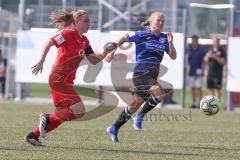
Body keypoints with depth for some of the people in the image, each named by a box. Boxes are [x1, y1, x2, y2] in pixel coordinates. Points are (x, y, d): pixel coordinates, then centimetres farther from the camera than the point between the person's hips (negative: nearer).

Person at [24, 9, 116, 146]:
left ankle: (33, 136, 18)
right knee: (79, 111, -14)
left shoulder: (83, 40, 14)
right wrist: (41, 62, -27)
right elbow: (49, 43, -19)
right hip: (59, 79, -9)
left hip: (66, 82, 9)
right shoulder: (69, 33, -12)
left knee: (61, 116, 12)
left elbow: (93, 60, 15)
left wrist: (105, 53, -1)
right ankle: (48, 118, -3)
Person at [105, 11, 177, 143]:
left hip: (153, 75, 6)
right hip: (141, 73, -6)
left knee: (134, 106, 10)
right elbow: (123, 39, 6)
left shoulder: (164, 38, 12)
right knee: (160, 93, -27)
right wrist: (112, 52, 1)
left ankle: (114, 129, 22)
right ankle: (140, 117, -11)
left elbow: (173, 57, 9)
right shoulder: (142, 35, -2)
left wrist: (170, 43, -6)